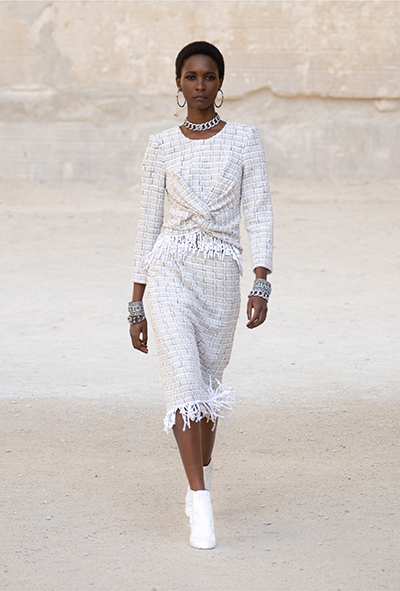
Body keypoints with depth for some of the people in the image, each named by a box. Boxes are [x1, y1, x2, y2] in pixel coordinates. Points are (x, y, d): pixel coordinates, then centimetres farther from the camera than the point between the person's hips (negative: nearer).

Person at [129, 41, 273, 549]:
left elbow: (259, 216, 0)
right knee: (185, 381, -15)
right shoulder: (162, 147, 6)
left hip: (222, 276, 1)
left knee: (208, 383, 13)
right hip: (171, 269, -1)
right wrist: (136, 306, 7)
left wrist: (261, 285, -13)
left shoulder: (245, 140, 5)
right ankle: (202, 510, -16)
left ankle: (200, 481, 37)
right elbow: (148, 225, 9)